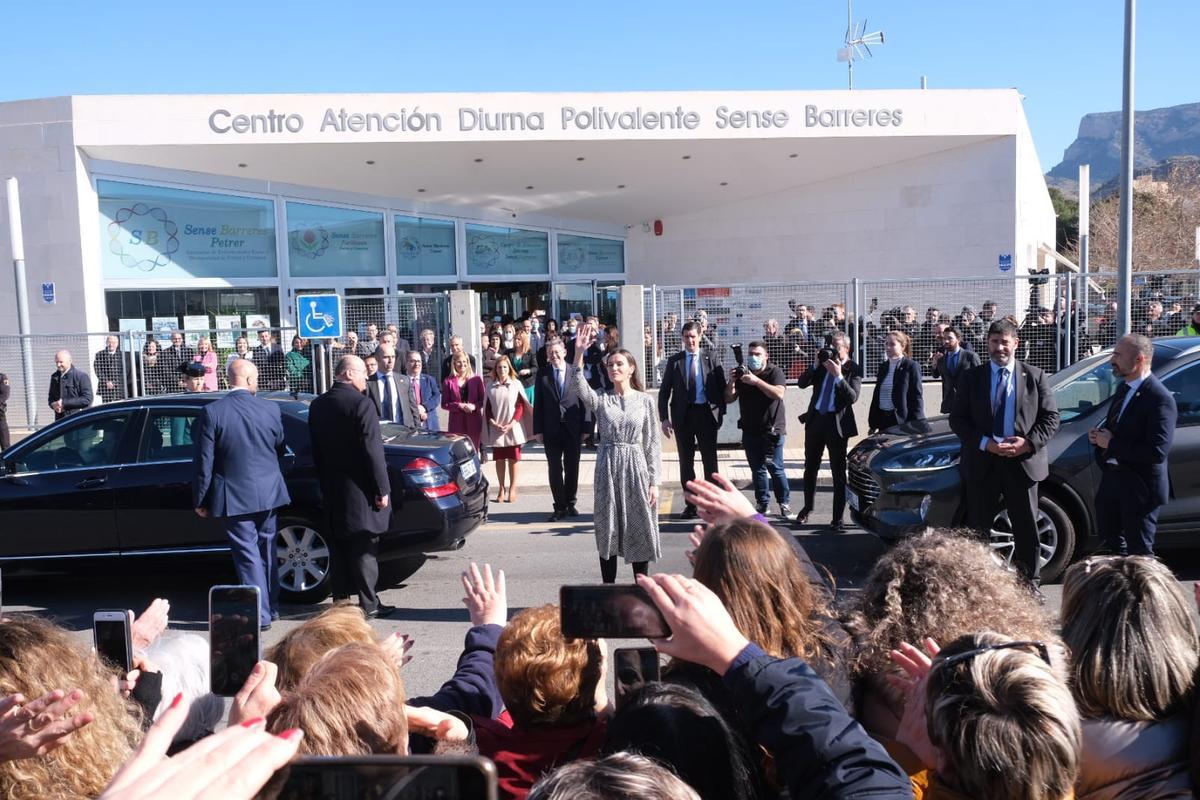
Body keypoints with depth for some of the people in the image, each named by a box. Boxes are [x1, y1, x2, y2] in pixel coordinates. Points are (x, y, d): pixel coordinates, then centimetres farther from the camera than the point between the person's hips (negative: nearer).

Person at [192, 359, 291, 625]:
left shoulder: (211, 412, -12)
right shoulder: (271, 409, -5)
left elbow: (204, 461, -8)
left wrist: (200, 500, 1)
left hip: (234, 496, -3)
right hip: (268, 493, 3)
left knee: (247, 554, 4)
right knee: (267, 549, 18)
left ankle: (260, 614, 8)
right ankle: (271, 607, 29)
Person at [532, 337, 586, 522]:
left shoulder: (576, 371, -1)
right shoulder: (542, 373, 2)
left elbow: (583, 399, -1)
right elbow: (538, 403, 3)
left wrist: (584, 427, -5)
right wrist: (538, 429, -2)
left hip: (573, 428, 0)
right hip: (551, 429, 0)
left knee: (572, 468, 10)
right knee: (555, 469, 4)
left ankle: (570, 503, 25)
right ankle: (560, 507, 13)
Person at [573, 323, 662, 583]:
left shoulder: (645, 400, 2)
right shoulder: (600, 399, 2)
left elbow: (652, 443, 2)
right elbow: (580, 387, -20)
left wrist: (653, 481, -2)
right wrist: (579, 354, -34)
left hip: (636, 467, 0)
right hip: (608, 467, 1)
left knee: (640, 530, 5)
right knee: (607, 531, 6)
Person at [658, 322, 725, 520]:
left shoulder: (710, 359, 3)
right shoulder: (674, 361, 5)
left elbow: (721, 387, 3)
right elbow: (664, 391, 4)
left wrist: (720, 412, -5)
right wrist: (664, 418, -3)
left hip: (706, 413, -1)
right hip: (683, 415, 1)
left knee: (710, 459, 5)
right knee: (686, 461, 6)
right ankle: (690, 504, 16)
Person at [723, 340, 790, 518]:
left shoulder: (775, 372, -4)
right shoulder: (742, 373, 9)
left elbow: (779, 393, -22)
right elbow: (728, 399, 6)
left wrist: (756, 381, -29)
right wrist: (731, 382, -12)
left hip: (771, 430, -4)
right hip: (750, 430, 4)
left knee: (775, 468, -5)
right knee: (757, 469, 7)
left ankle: (784, 503, 8)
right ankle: (762, 504, 14)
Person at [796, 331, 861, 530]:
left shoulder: (853, 370, -5)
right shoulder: (823, 364, 8)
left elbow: (853, 397, -17)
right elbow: (802, 383, 1)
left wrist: (838, 375, -24)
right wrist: (815, 365, -10)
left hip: (837, 422, -5)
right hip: (815, 418, 5)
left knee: (838, 471, 1)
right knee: (810, 467, 15)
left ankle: (838, 518, 9)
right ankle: (807, 508, 32)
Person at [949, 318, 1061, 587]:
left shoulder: (1034, 376, 4)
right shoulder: (971, 378, 4)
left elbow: (1051, 417, 2)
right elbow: (957, 419, 0)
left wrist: (1029, 442, -15)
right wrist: (985, 443, -15)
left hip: (1023, 462, 0)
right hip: (982, 463, 0)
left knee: (1027, 530, 10)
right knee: (977, 529, 8)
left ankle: (1030, 584, 22)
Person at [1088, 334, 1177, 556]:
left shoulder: (1160, 399, -22)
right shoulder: (1124, 387, 5)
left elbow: (1158, 452, -29)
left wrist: (1111, 444, -22)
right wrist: (1099, 434, -1)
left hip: (1139, 488, -8)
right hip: (1113, 479, 9)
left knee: (1139, 552, 7)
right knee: (1109, 535, 24)